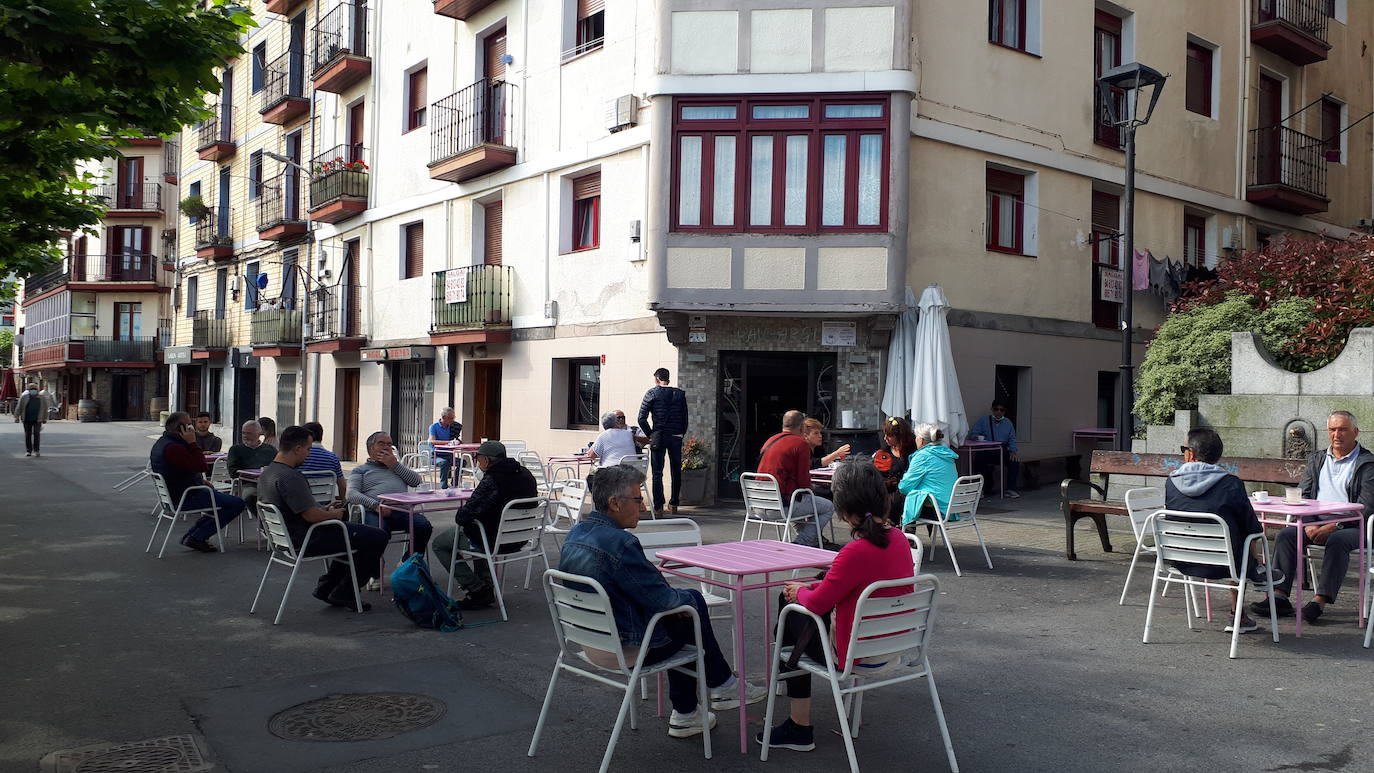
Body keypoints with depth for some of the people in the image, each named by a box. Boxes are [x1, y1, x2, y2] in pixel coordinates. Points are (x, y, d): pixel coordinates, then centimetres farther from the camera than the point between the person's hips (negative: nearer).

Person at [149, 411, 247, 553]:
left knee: (223, 498, 28)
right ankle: (197, 537, -5)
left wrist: (200, 481, 12)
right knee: (237, 504, -12)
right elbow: (202, 466, -28)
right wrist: (192, 443, -21)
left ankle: (191, 534, 19)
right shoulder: (173, 448, -25)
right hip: (185, 498, -11)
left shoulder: (161, 443, 11)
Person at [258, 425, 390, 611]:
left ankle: (326, 587, 23)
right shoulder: (290, 477, -25)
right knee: (378, 537, -9)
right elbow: (312, 516, -28)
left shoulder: (267, 472, 7)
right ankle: (342, 594, 3)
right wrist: (335, 514, -7)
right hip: (306, 542, -11)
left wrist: (325, 510, 13)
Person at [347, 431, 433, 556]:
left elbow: (416, 481, 16)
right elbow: (352, 494, 2)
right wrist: (375, 505, -15)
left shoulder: (397, 467, 34)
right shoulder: (360, 470, 22)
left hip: (402, 511, 3)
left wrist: (395, 465, 8)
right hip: (374, 512, -3)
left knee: (424, 526, -28)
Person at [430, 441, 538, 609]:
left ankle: (478, 590, 6)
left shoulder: (491, 481, -25)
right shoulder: (526, 475, 0)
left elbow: (464, 516, -26)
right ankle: (487, 586, 30)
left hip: (495, 541, -8)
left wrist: (459, 515, 0)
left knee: (439, 544, 11)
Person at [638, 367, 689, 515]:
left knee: (657, 473, 1)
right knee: (676, 472, 15)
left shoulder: (652, 393, -2)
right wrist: (681, 435, 14)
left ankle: (658, 507, -3)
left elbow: (642, 418, -6)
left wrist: (650, 435, 4)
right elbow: (685, 418, 6)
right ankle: (674, 504, 22)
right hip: (676, 437, 3)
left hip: (659, 436, -3)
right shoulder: (680, 394, 7)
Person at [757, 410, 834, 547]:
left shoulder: (769, 441, 15)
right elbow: (804, 480, -13)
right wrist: (809, 493, 10)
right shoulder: (801, 444, -10)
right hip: (784, 503, -8)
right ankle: (802, 544, 2)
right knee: (828, 507, 8)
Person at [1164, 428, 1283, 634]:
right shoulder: (1232, 484, -13)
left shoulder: (1171, 483, -5)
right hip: (1220, 565, -4)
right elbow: (1252, 528, -2)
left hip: (1180, 562, 4)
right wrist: (1257, 559, 18)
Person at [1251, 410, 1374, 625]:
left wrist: (1334, 526, -21)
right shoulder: (1316, 459, 17)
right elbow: (1303, 496, 12)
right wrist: (1309, 524, -8)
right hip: (1316, 522, 5)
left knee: (1336, 541, -36)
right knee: (1285, 536, -20)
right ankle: (1279, 597, -26)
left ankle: (1320, 601, -37)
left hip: (1352, 527, -5)